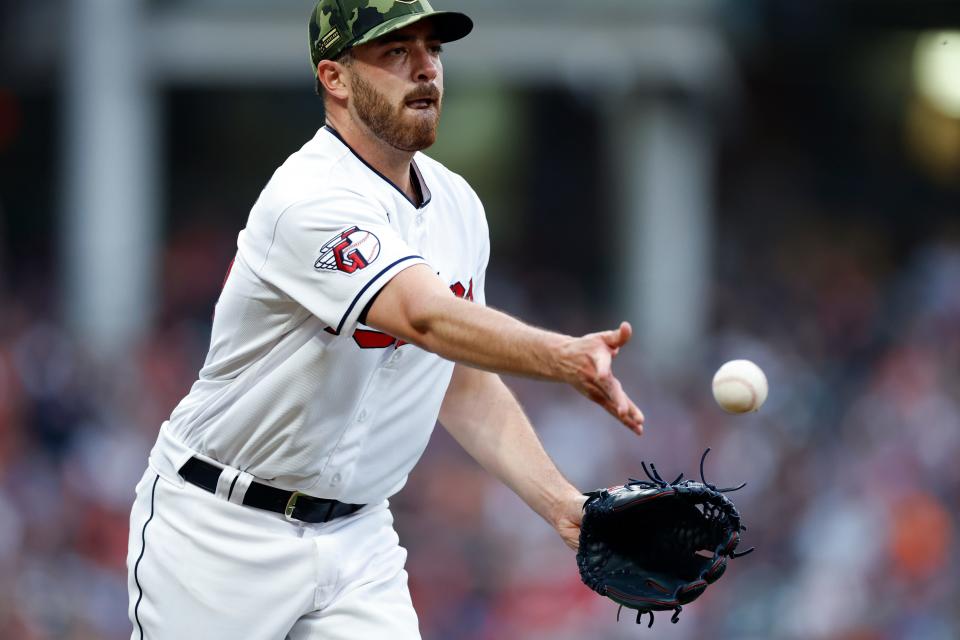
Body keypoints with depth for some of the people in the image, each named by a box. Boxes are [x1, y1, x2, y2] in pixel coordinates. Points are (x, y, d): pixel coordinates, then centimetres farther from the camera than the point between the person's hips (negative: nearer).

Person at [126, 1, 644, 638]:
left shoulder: (457, 204, 5)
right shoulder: (311, 199, -22)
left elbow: (466, 382, 13)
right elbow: (428, 320, -38)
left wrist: (563, 505, 1)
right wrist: (567, 358, -53)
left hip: (358, 537, 6)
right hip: (222, 533, -6)